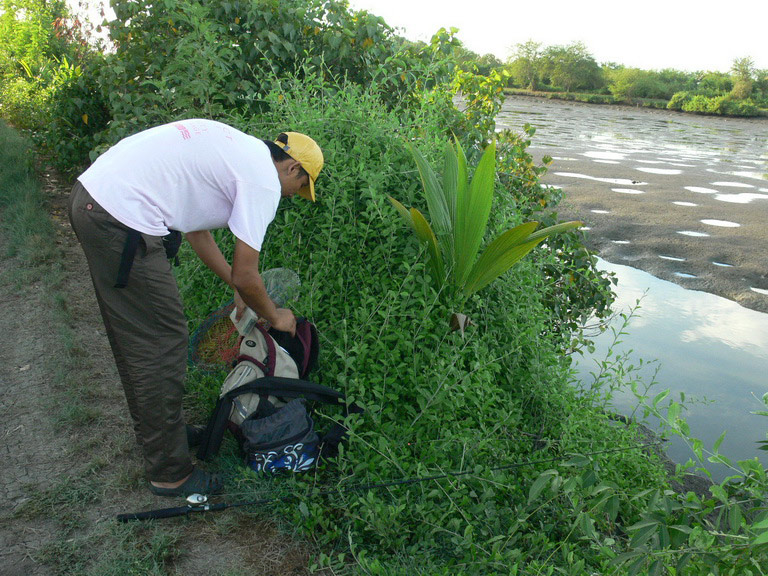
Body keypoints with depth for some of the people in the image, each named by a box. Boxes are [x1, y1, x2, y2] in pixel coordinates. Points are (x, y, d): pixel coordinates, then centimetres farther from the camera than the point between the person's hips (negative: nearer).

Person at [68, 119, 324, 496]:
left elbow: (195, 229, 25)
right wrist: (275, 316, 12)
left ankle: (157, 433, 41)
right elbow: (245, 276, -7)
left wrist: (240, 290, 30)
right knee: (161, 345, 0)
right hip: (122, 221, -11)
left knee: (132, 338, 21)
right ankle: (170, 473, 14)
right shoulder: (265, 181, -8)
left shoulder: (236, 149, 20)